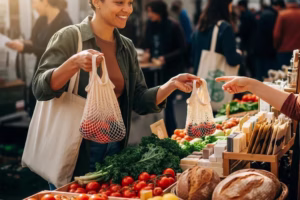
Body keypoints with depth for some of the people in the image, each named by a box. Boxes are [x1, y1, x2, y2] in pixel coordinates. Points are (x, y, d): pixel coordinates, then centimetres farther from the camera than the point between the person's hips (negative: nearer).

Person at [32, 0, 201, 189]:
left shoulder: (127, 46, 6)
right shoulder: (69, 37, -10)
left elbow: (140, 101, 5)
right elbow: (40, 89, -19)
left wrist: (172, 84, -11)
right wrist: (74, 63, -34)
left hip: (114, 146, 6)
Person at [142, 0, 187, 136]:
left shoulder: (173, 26, -12)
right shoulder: (150, 24, 3)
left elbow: (182, 48, -11)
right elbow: (146, 43, 16)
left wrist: (166, 58, -21)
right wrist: (147, 52, -5)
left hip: (172, 69, -5)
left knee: (166, 101, -5)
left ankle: (171, 134, 7)